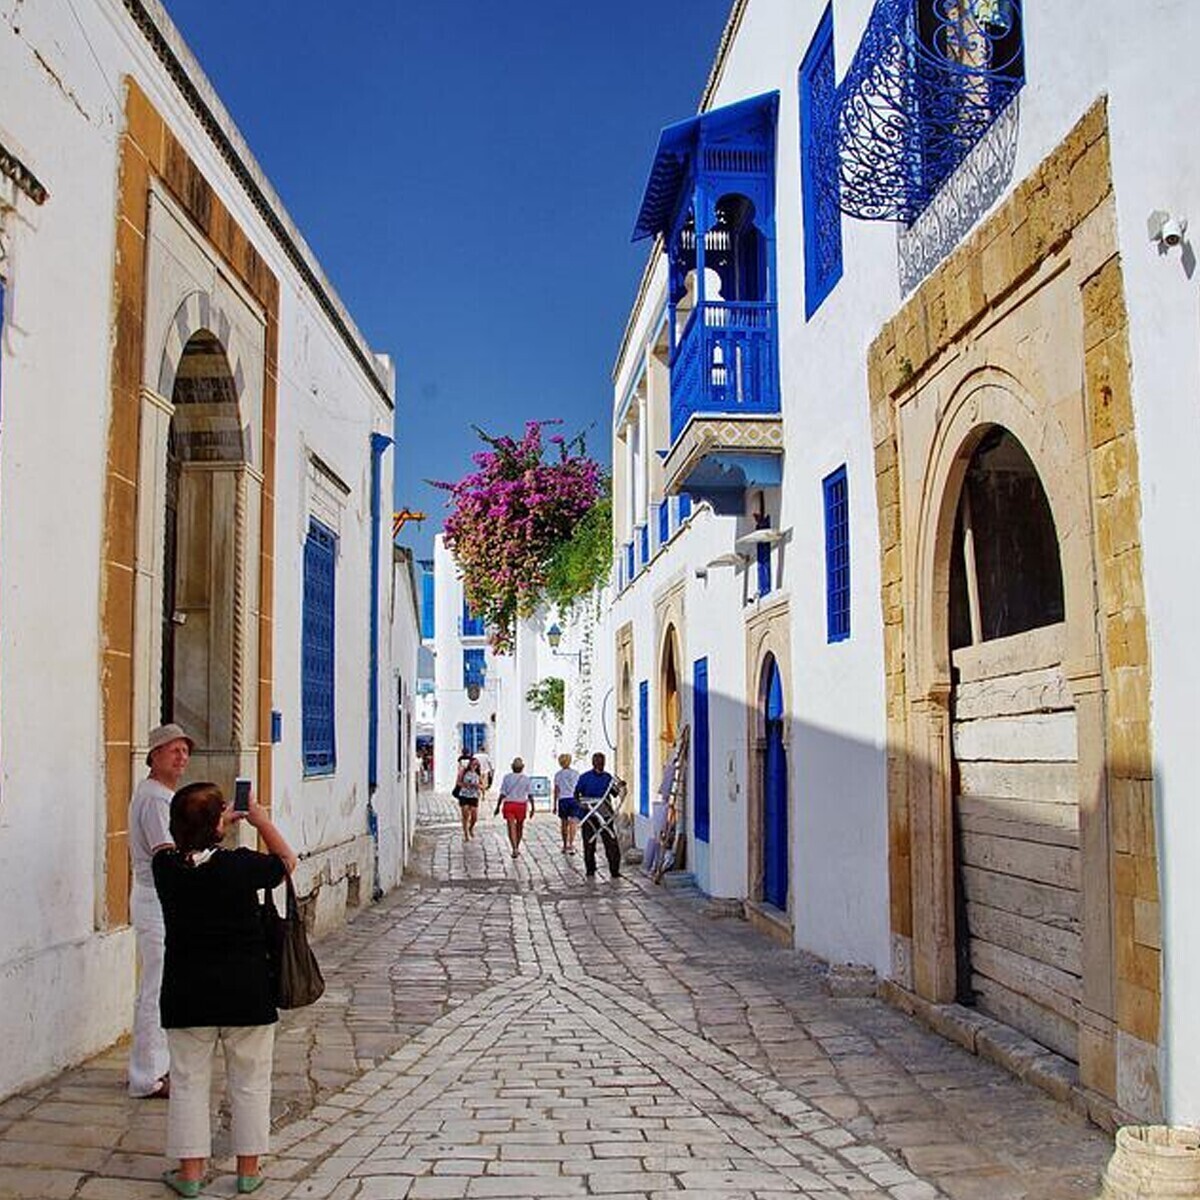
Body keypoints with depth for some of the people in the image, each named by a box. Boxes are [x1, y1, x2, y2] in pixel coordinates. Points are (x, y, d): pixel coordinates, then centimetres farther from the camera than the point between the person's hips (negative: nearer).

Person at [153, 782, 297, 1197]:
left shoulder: (166, 867, -8)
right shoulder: (240, 865, -15)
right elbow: (287, 861, 4)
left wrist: (218, 827, 20)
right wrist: (262, 821, 12)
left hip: (187, 994, 2)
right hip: (246, 992, -2)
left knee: (189, 1081, 13)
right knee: (249, 1083, 11)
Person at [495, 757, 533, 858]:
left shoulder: (507, 777, -3)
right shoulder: (526, 779, -3)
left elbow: (502, 794, -4)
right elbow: (530, 795, -5)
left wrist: (498, 806, 2)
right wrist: (532, 808, 0)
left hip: (508, 804, -1)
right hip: (521, 805, 1)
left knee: (512, 827, -4)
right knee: (519, 827, 19)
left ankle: (515, 849, -19)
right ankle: (517, 847, 31)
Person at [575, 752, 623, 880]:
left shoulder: (608, 777, 9)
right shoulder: (585, 777, 0)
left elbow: (613, 793, 13)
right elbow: (577, 793, 3)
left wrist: (618, 787, -7)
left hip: (605, 813, 2)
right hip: (589, 813, -2)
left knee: (611, 842, -6)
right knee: (589, 842, 6)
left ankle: (614, 870, -1)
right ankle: (590, 869, 19)